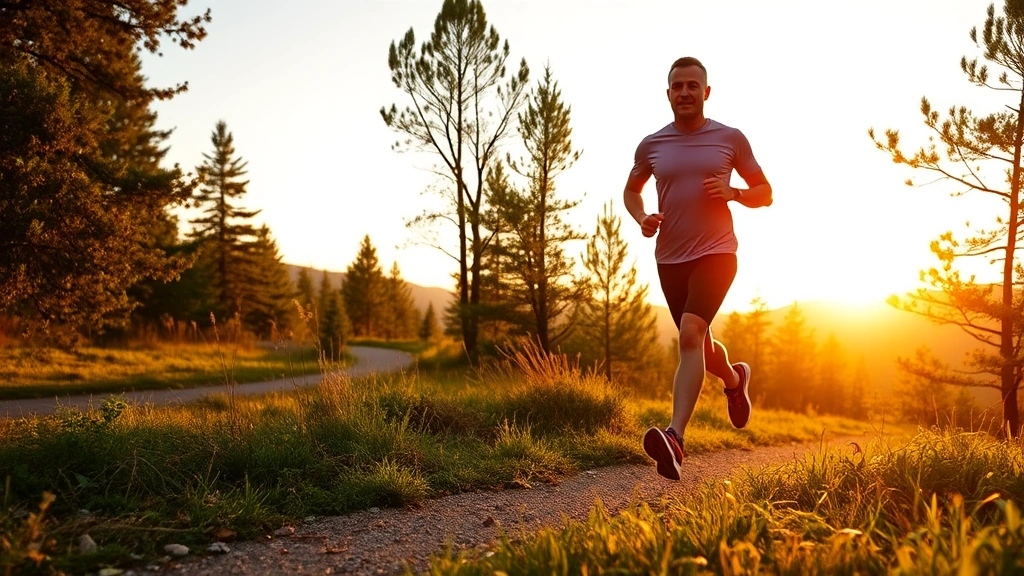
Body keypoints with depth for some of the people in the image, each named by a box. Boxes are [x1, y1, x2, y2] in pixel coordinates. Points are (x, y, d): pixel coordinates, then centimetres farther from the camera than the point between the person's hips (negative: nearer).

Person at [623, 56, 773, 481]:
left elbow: (765, 193, 10)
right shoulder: (651, 145, 6)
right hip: (670, 259, 4)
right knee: (700, 346, 16)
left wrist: (733, 193, -12)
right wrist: (641, 218, 0)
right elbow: (631, 190, 22)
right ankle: (735, 378, 50)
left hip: (716, 253, -4)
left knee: (691, 333, -25)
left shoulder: (730, 139, 2)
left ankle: (675, 437, -30)